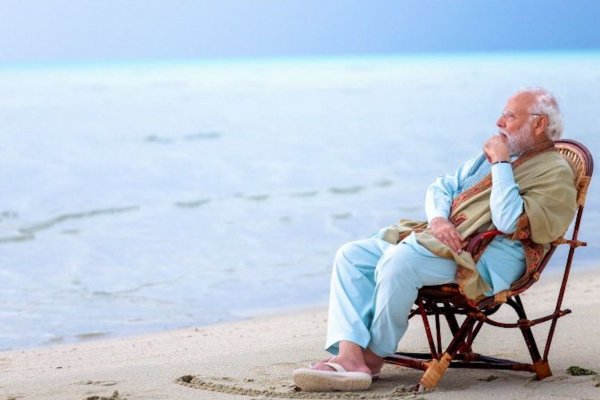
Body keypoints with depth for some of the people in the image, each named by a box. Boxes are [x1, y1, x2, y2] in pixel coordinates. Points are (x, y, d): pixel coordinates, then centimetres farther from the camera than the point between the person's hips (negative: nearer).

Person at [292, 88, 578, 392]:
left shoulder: (555, 173, -3)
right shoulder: (491, 155, 25)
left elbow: (510, 222, -17)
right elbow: (441, 187, 20)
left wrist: (501, 163, -10)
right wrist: (438, 218, -2)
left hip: (488, 256, -9)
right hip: (442, 238, 9)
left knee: (399, 260, -33)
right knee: (352, 255, -7)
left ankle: (375, 356, -14)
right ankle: (349, 356, -24)